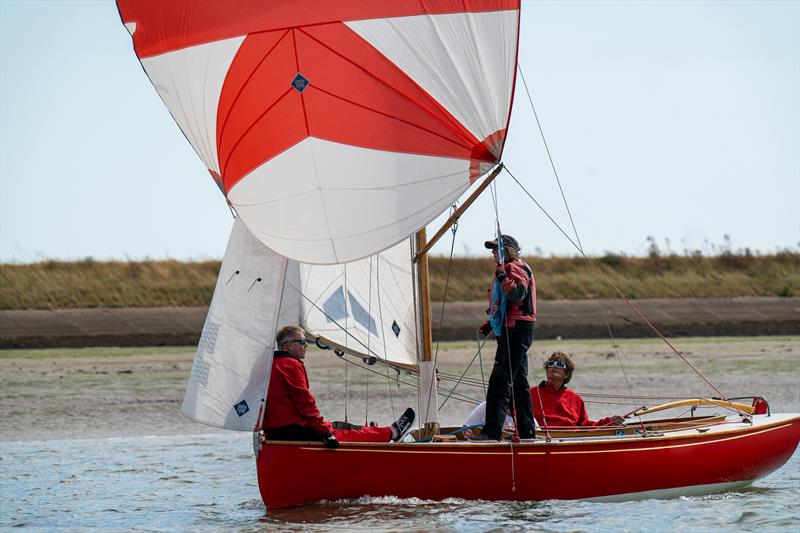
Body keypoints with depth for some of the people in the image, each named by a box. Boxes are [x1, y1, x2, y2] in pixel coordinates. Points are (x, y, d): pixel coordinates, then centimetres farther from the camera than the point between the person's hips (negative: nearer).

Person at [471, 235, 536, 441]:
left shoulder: (516, 268, -7)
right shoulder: (508, 269, 26)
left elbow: (517, 294, -25)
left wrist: (502, 277, -27)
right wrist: (491, 323, 21)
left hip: (516, 331, -11)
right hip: (511, 330, 11)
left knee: (500, 381, -16)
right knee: (519, 381, 13)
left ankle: (492, 431, -22)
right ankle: (527, 431, 17)